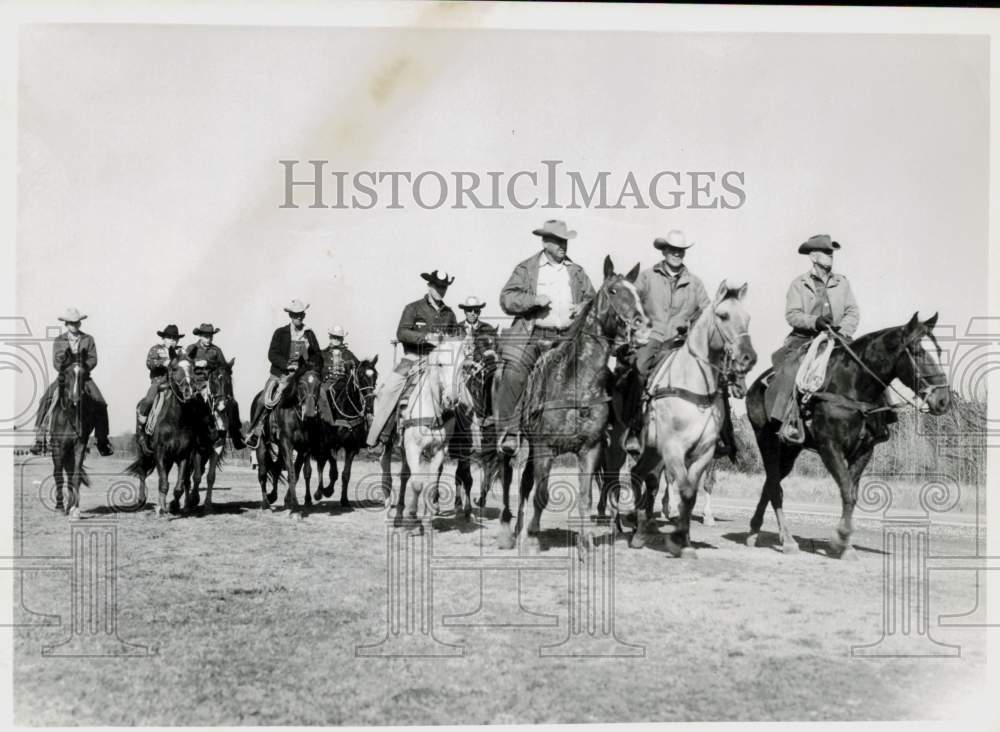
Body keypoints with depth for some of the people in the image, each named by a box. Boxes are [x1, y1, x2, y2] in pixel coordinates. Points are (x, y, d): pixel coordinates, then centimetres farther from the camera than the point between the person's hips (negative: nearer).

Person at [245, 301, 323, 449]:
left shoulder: (310, 334, 12)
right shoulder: (280, 333, 4)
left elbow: (317, 357, 15)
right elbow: (272, 354, -4)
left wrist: (315, 369, -5)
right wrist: (287, 364, -19)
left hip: (302, 376, 3)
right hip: (280, 374, -2)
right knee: (265, 401, -18)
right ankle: (255, 432, -4)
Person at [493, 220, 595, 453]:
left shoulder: (576, 271, 18)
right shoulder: (526, 268, 7)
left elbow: (591, 299, 25)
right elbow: (507, 299, 0)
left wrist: (583, 308, 1)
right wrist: (534, 300, -14)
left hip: (566, 337, 3)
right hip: (530, 335, -3)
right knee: (512, 377, -14)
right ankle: (506, 431, -9)